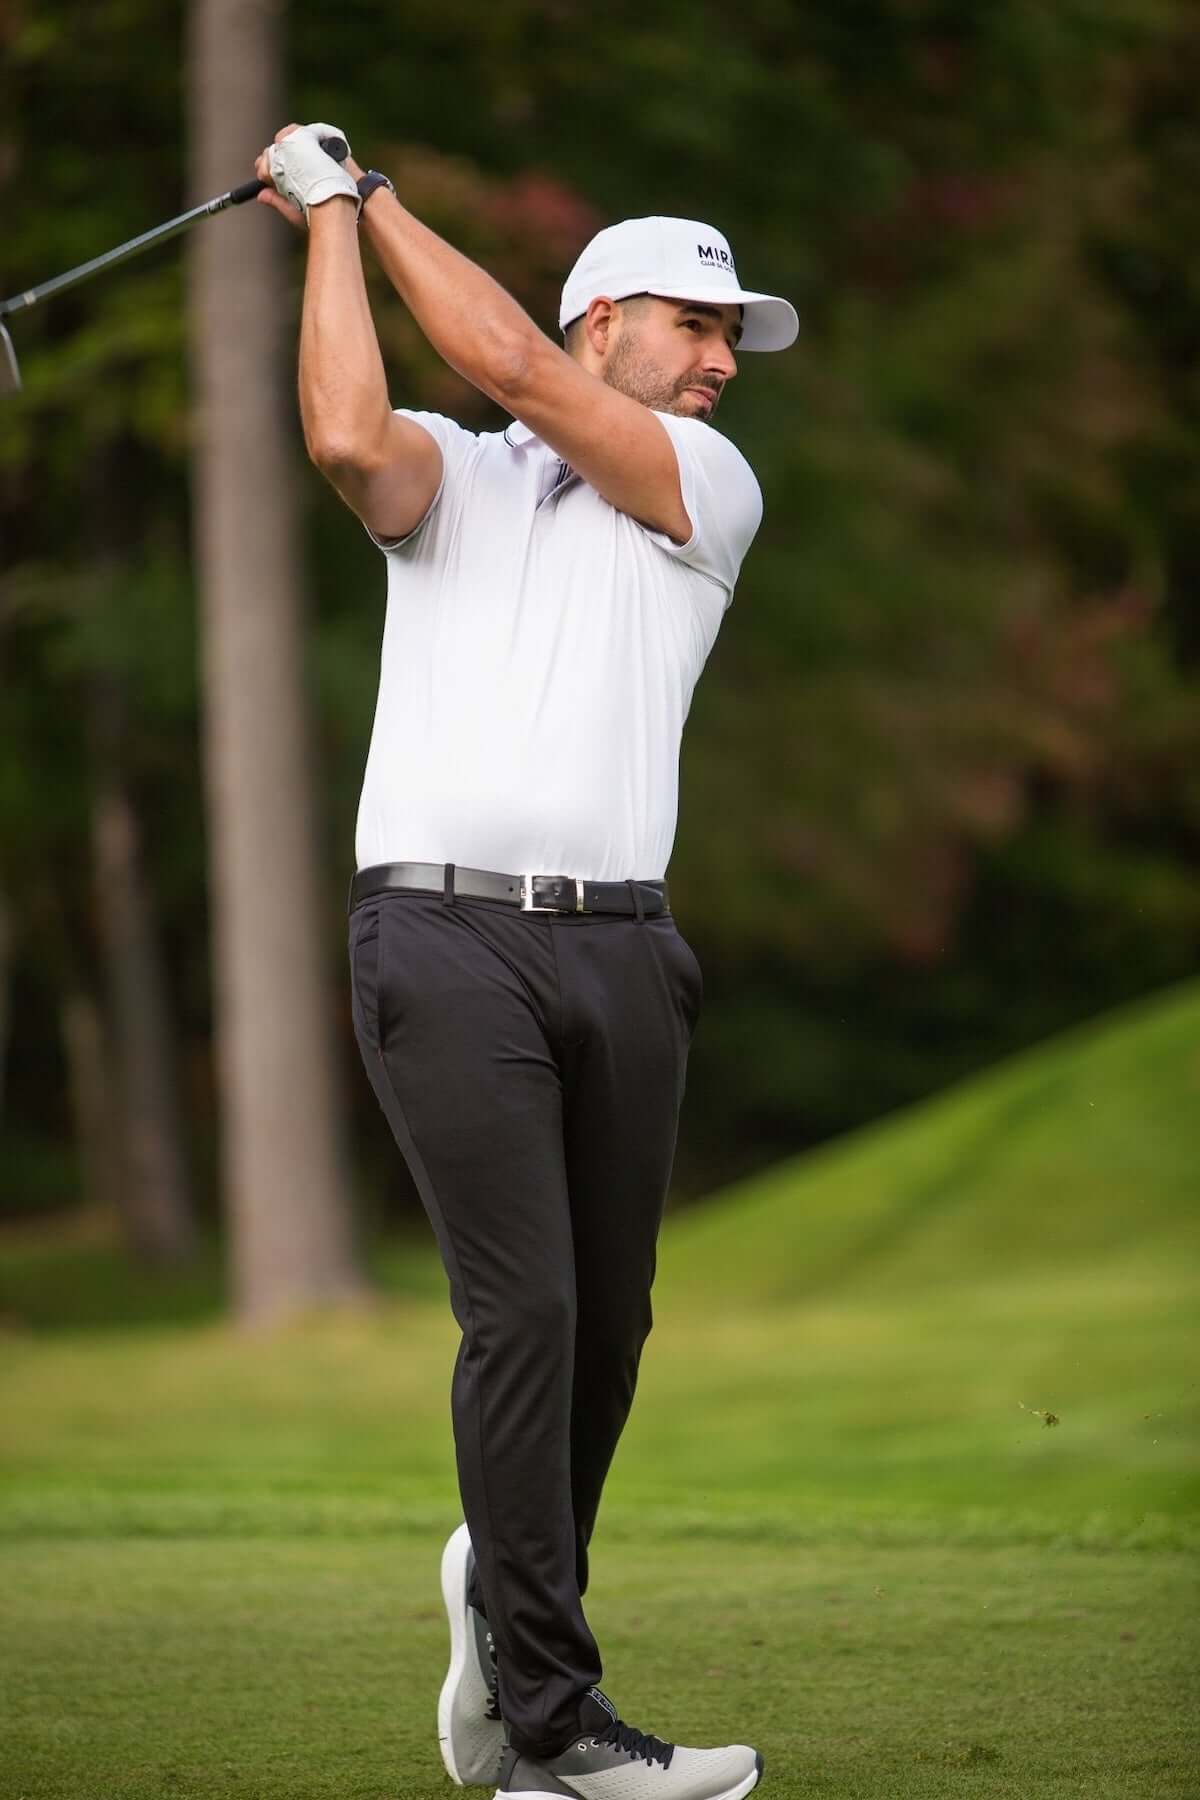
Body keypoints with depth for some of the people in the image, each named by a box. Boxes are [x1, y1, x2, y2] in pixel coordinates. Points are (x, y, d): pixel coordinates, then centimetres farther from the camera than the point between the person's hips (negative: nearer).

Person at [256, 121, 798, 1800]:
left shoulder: (710, 487, 14)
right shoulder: (456, 477, 13)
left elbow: (512, 364, 0)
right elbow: (350, 435, -12)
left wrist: (365, 193, 6)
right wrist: (327, 223, -3)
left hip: (619, 950, 3)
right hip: (448, 935, -3)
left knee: (607, 1321, 6)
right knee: (525, 1310, -13)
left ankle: (507, 1589, 34)